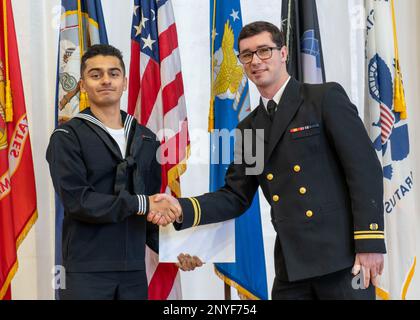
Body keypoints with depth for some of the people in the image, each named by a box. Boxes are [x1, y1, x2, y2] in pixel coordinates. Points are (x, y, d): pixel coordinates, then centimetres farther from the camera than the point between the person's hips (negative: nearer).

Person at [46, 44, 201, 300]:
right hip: (87, 272, -4)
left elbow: (154, 205, 13)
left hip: (134, 270, 4)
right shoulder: (67, 138, -3)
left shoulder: (147, 140, 12)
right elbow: (77, 200, -15)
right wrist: (140, 204, -15)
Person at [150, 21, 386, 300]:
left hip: (342, 255, -5)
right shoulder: (248, 129, 14)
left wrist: (370, 242, -15)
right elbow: (236, 196, 12)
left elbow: (365, 168, -8)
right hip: (292, 265, 5)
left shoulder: (326, 98, -2)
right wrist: (183, 208, -5)